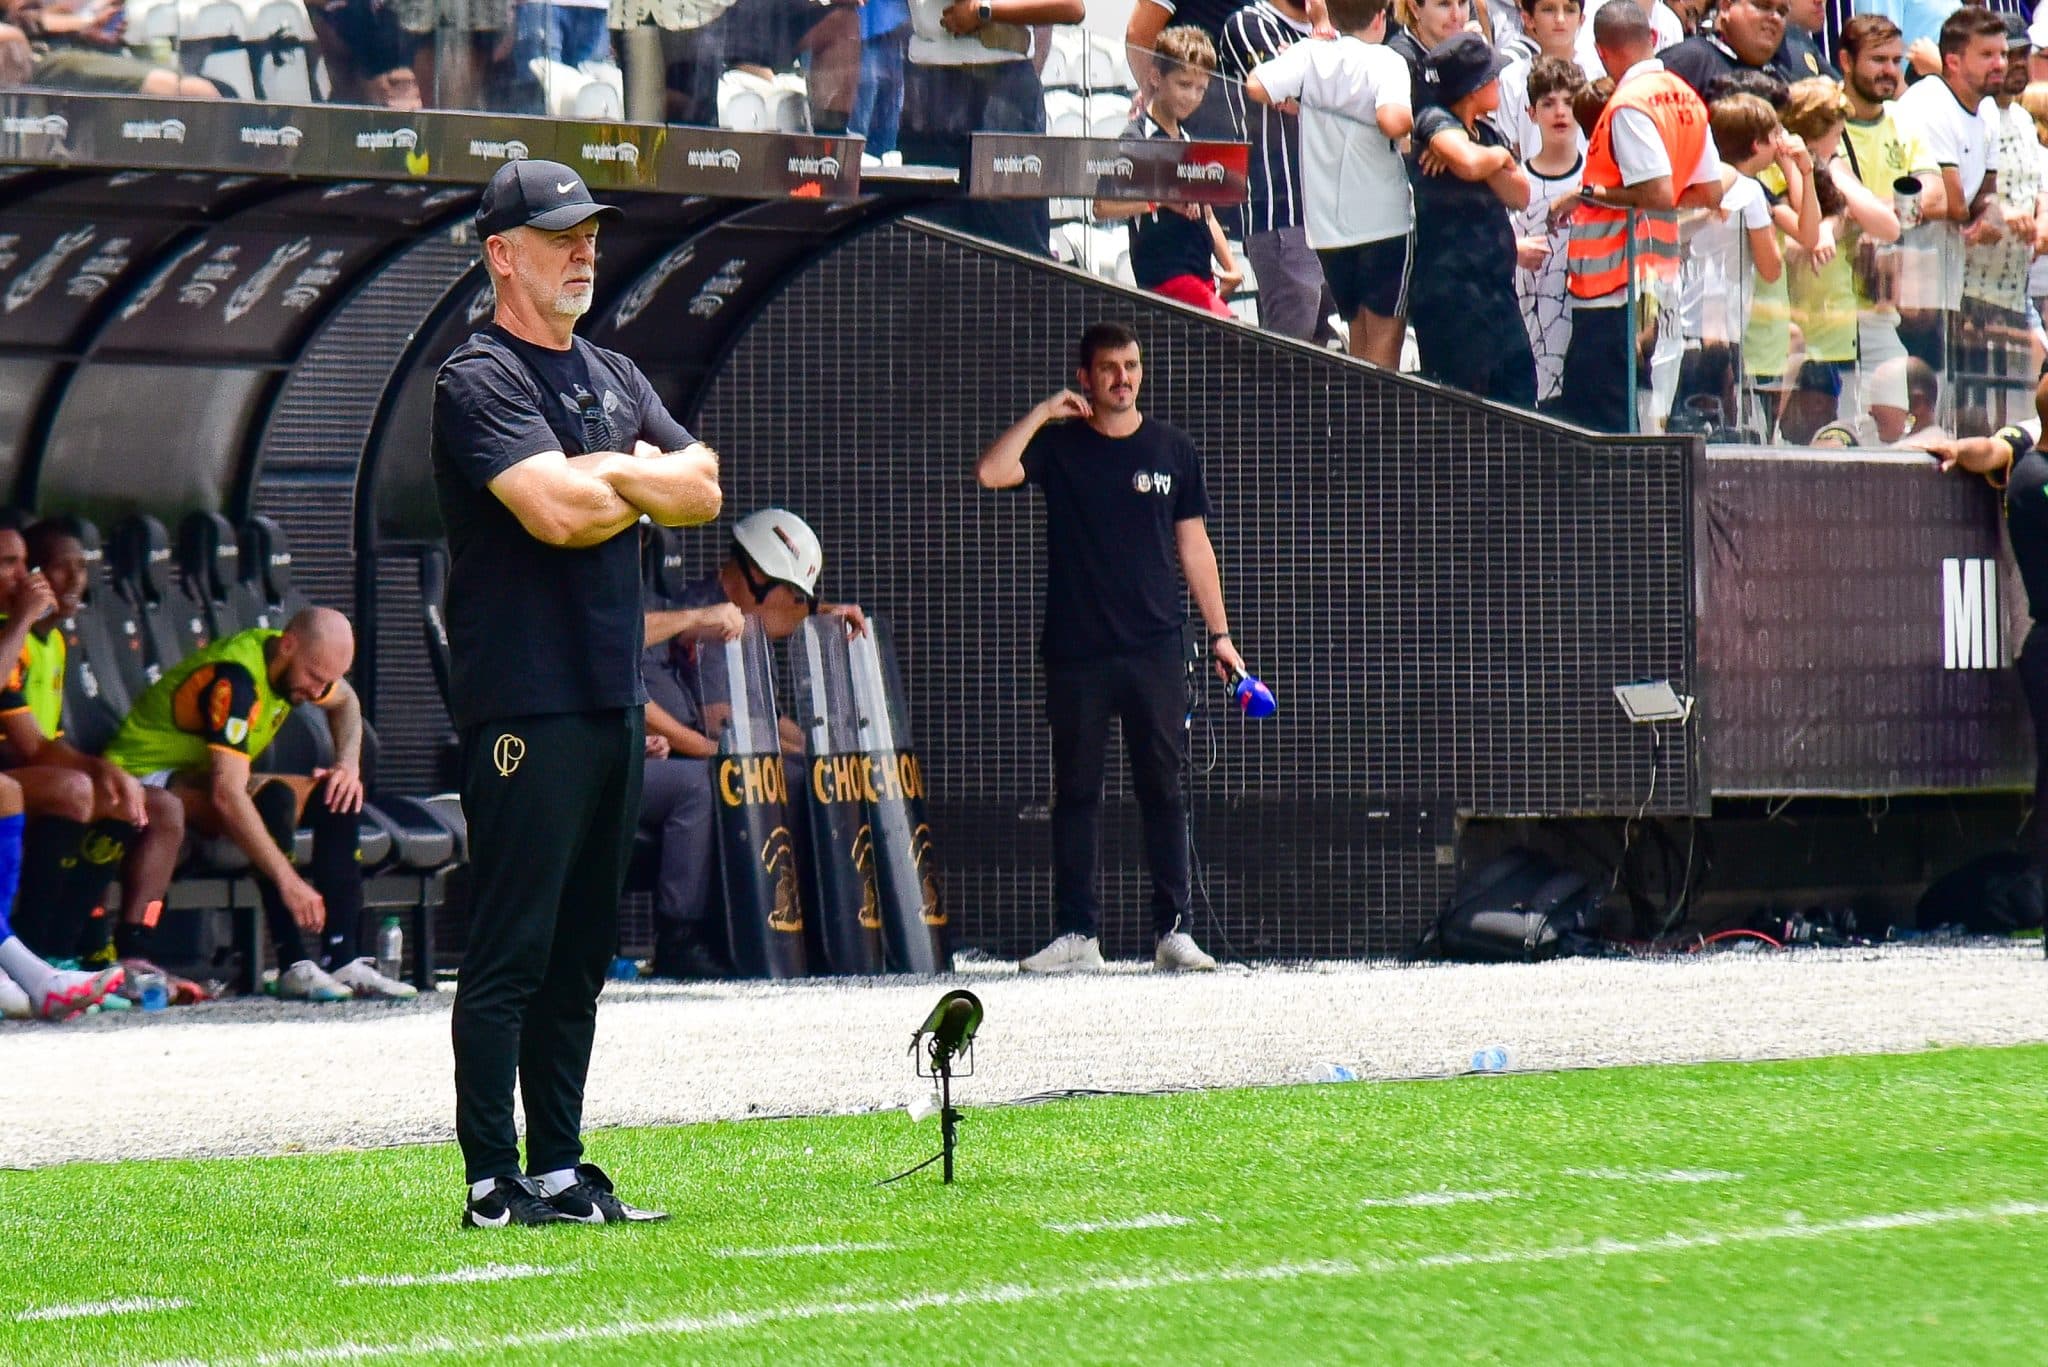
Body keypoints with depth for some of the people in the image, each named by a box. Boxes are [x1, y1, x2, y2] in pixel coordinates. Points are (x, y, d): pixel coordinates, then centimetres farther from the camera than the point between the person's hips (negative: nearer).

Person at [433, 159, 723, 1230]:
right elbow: (557, 513, -20)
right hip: (523, 704, -8)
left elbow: (702, 489, 9)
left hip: (612, 696, 9)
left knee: (581, 950, 10)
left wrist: (607, 473, -7)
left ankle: (560, 1174, 14)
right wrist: (643, 486, -2)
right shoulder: (480, 380, -8)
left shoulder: (613, 378, 19)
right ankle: (493, 1183, -8)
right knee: (511, 952, -8)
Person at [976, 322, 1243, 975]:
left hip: (1155, 650, 1)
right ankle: (1076, 933, 6)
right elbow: (991, 473, -12)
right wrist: (1044, 412, -9)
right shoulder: (1059, 444, 5)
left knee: (1163, 789, 0)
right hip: (1077, 651, 0)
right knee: (1075, 791, 3)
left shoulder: (1173, 450, 9)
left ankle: (1173, 930, 1)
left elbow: (1194, 547, 13)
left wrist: (1219, 633, 8)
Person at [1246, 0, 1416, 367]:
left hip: (1327, 223, 4)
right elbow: (1392, 122, -26)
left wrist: (1294, 106, 7)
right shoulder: (1385, 62, -11)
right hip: (1384, 220, -4)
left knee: (1358, 334, 17)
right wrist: (1410, 119, -4)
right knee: (1385, 337, 2)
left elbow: (1256, 86, -11)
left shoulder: (1308, 56, 0)